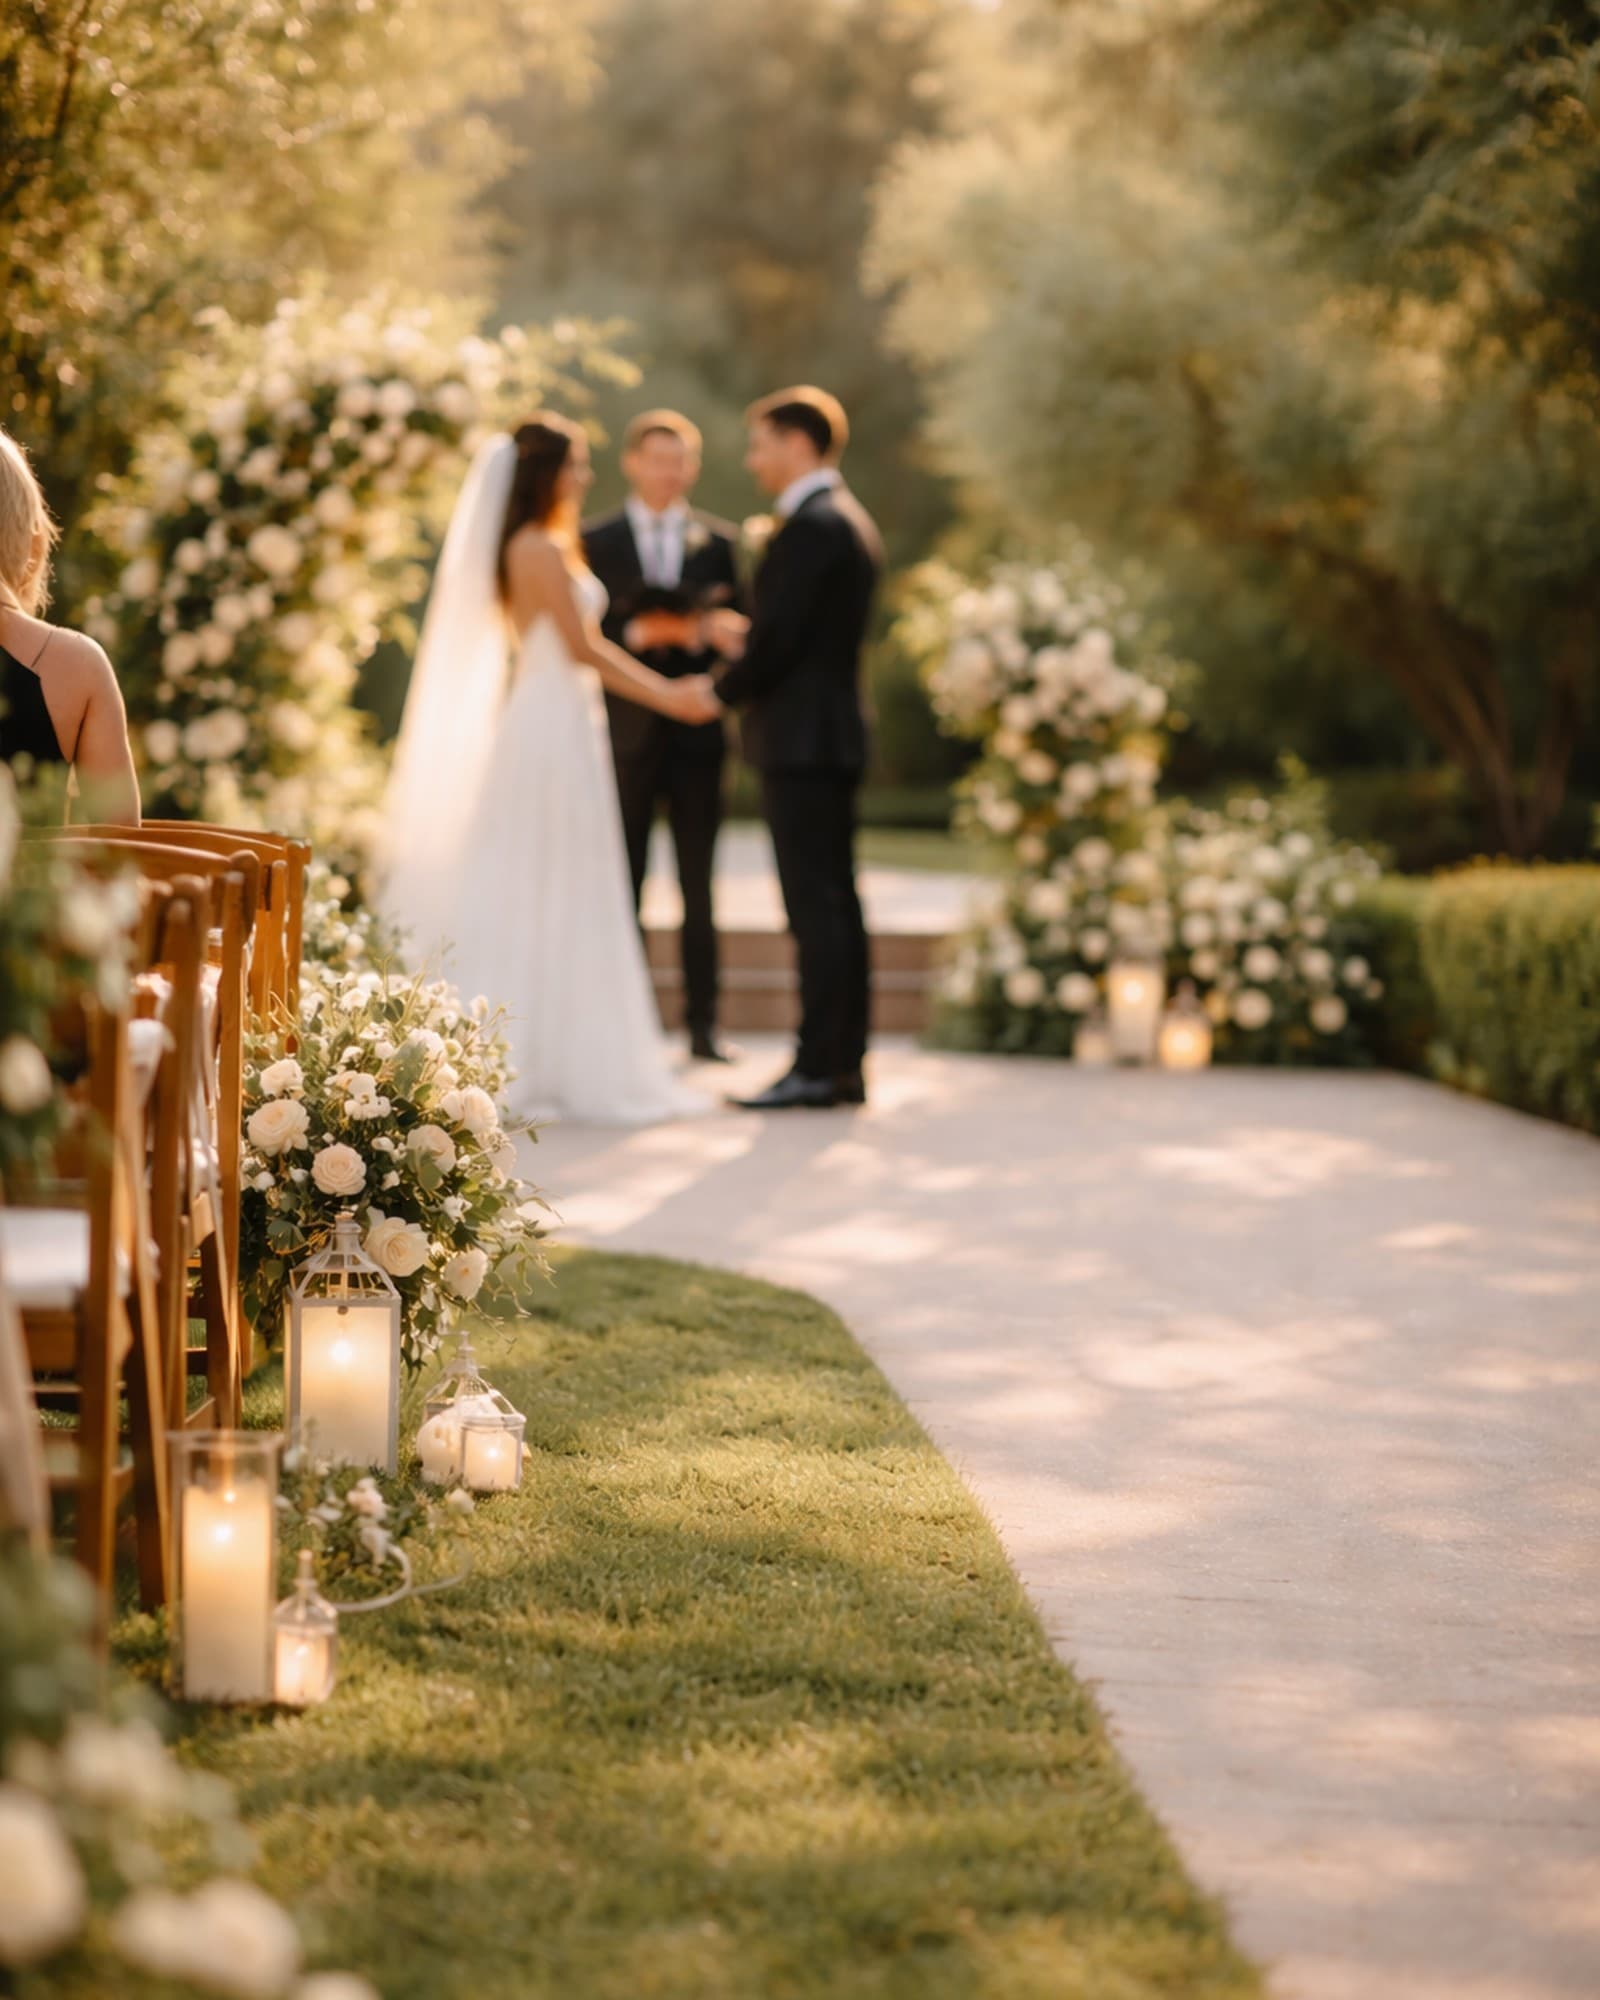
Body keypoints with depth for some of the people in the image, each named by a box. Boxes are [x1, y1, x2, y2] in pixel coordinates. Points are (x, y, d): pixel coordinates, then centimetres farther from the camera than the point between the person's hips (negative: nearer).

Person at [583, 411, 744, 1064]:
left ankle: (702, 1024, 5)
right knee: (622, 886, 2)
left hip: (696, 733, 1)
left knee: (698, 887, 3)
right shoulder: (596, 541, 6)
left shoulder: (719, 542, 10)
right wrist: (632, 635, -17)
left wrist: (696, 633, -15)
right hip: (625, 733, -1)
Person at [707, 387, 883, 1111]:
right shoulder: (852, 522, 17)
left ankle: (817, 1068, -9)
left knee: (815, 906, -9)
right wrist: (745, 642, 14)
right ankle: (845, 1064, 12)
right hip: (836, 733, 10)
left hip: (800, 738, -10)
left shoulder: (810, 528, -14)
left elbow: (778, 638, -18)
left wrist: (722, 692, -4)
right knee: (834, 902, 10)